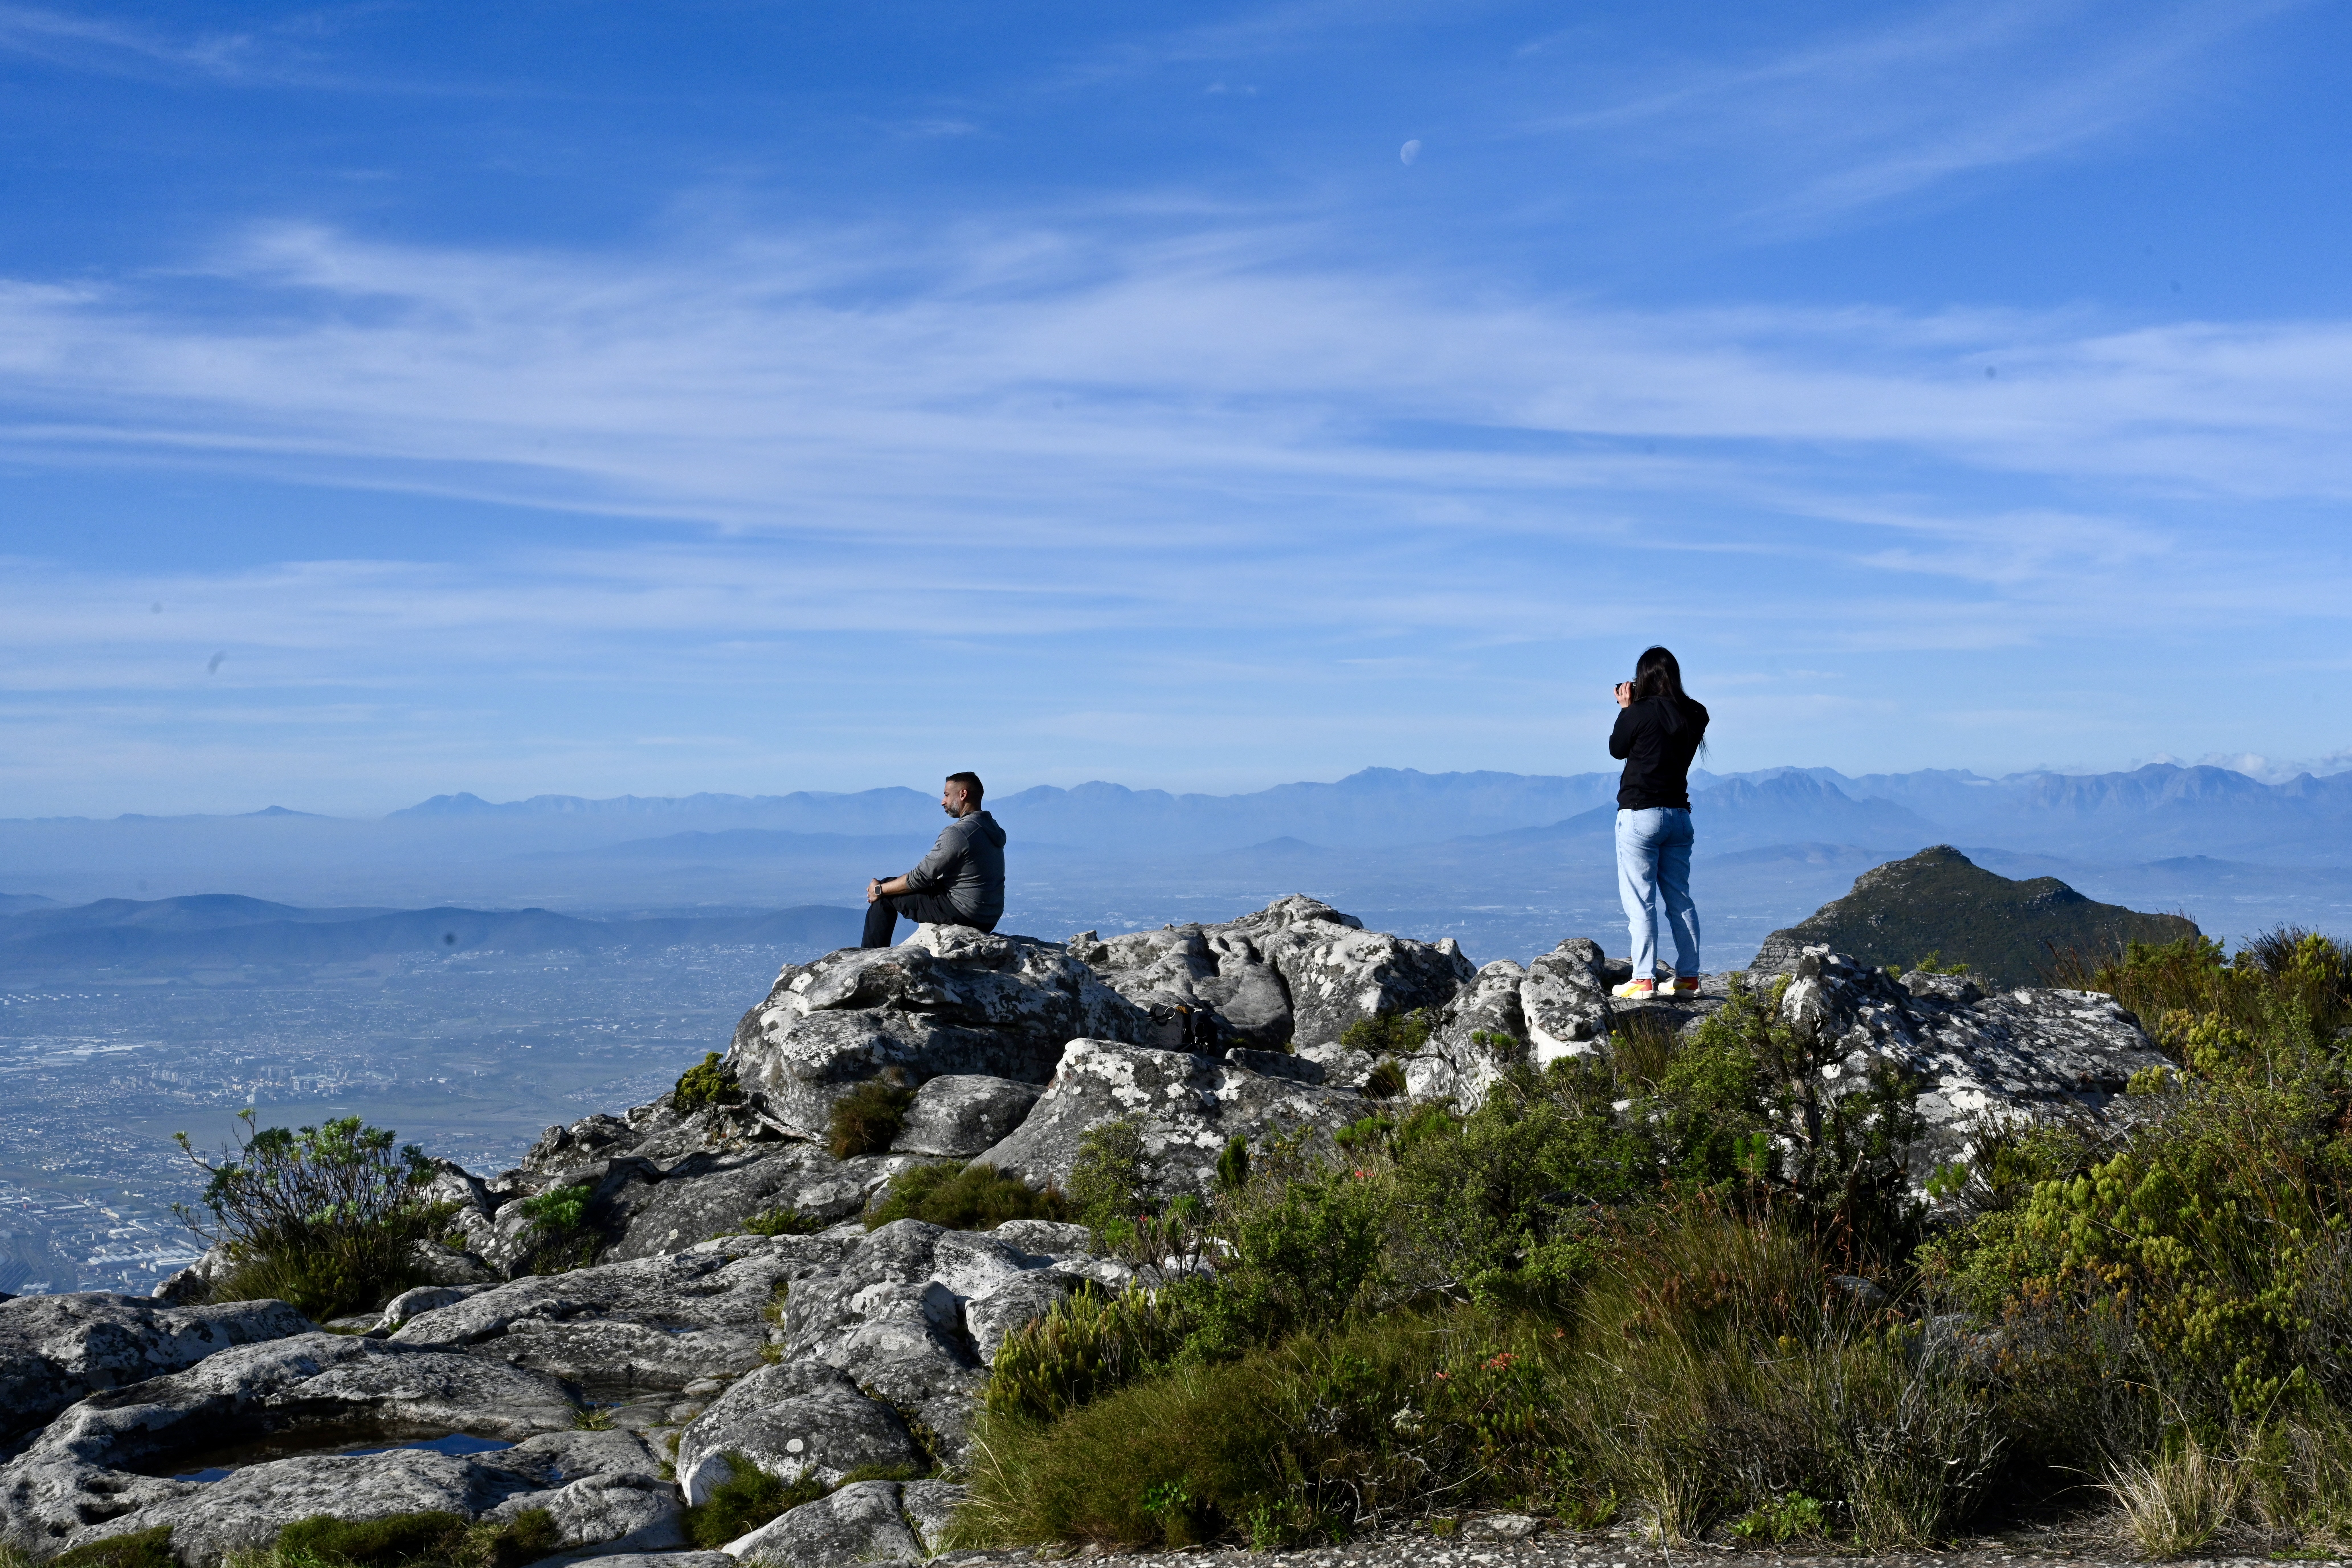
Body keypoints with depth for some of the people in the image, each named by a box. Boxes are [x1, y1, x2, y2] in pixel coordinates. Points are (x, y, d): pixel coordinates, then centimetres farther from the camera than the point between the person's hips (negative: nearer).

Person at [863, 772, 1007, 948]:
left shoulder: (958, 833, -19)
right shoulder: (991, 826, 10)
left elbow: (921, 877, -16)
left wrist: (880, 890, -2)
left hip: (963, 914, -9)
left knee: (885, 896, 4)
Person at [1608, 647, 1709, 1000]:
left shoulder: (1640, 713, -14)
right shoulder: (1693, 716, 2)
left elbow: (1617, 749, 2)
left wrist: (1626, 708, 10)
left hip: (1641, 815, -6)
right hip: (1679, 814, 6)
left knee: (1640, 901, -4)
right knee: (1680, 899, 12)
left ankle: (1644, 979, -6)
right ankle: (1688, 978, 14)